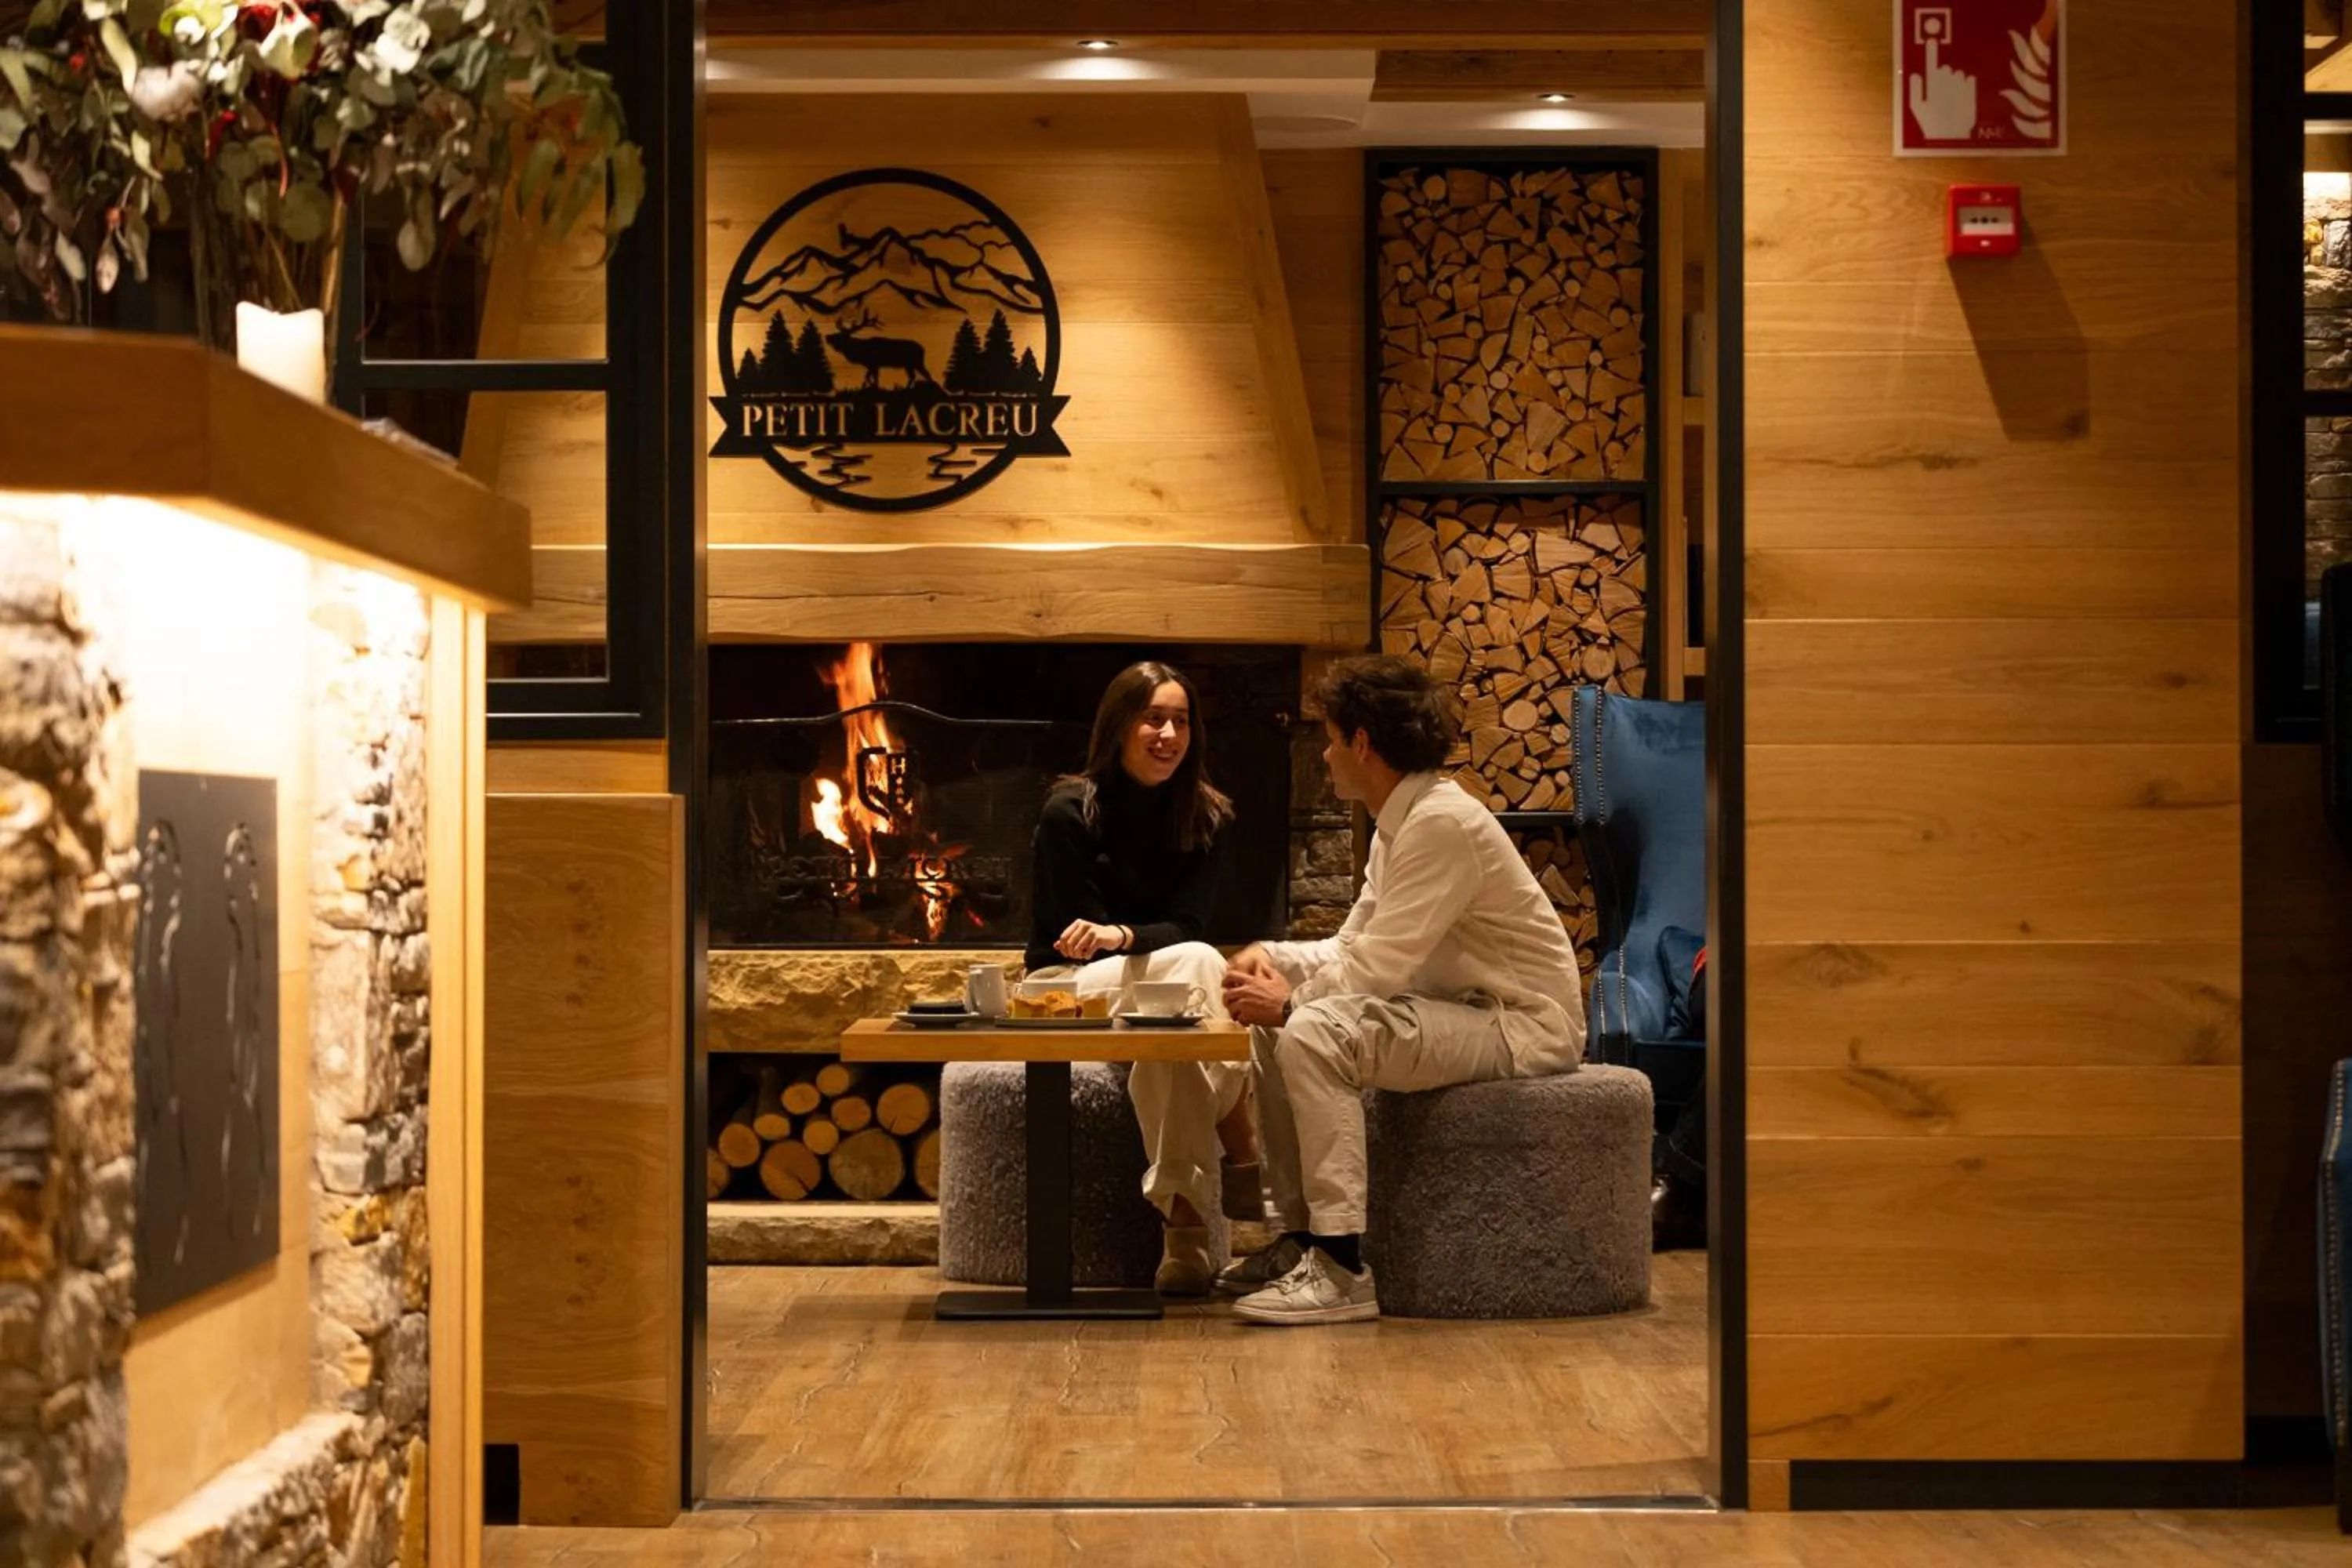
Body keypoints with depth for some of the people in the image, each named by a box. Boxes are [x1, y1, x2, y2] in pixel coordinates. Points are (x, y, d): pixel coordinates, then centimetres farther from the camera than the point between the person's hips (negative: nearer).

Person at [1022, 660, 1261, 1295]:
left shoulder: (1202, 815, 2)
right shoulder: (1071, 812, -11)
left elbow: (1188, 923, -8)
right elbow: (1083, 931, -11)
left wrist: (1121, 935, -29)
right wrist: (1155, 944, -26)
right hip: (1068, 985, -4)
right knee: (1198, 964, -33)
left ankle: (1184, 1223, -34)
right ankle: (1244, 1166, -34)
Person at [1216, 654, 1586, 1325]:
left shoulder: (1442, 823, -19)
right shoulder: (1398, 826, 13)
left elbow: (1376, 969, -23)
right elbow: (1352, 948, 17)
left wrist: (1290, 1000, -11)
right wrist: (1274, 957, 0)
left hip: (1526, 1024, -11)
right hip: (1464, 1011, 11)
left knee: (1313, 1035, -28)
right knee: (1276, 1028, 9)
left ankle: (1343, 1268, -27)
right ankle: (1301, 1231, 11)